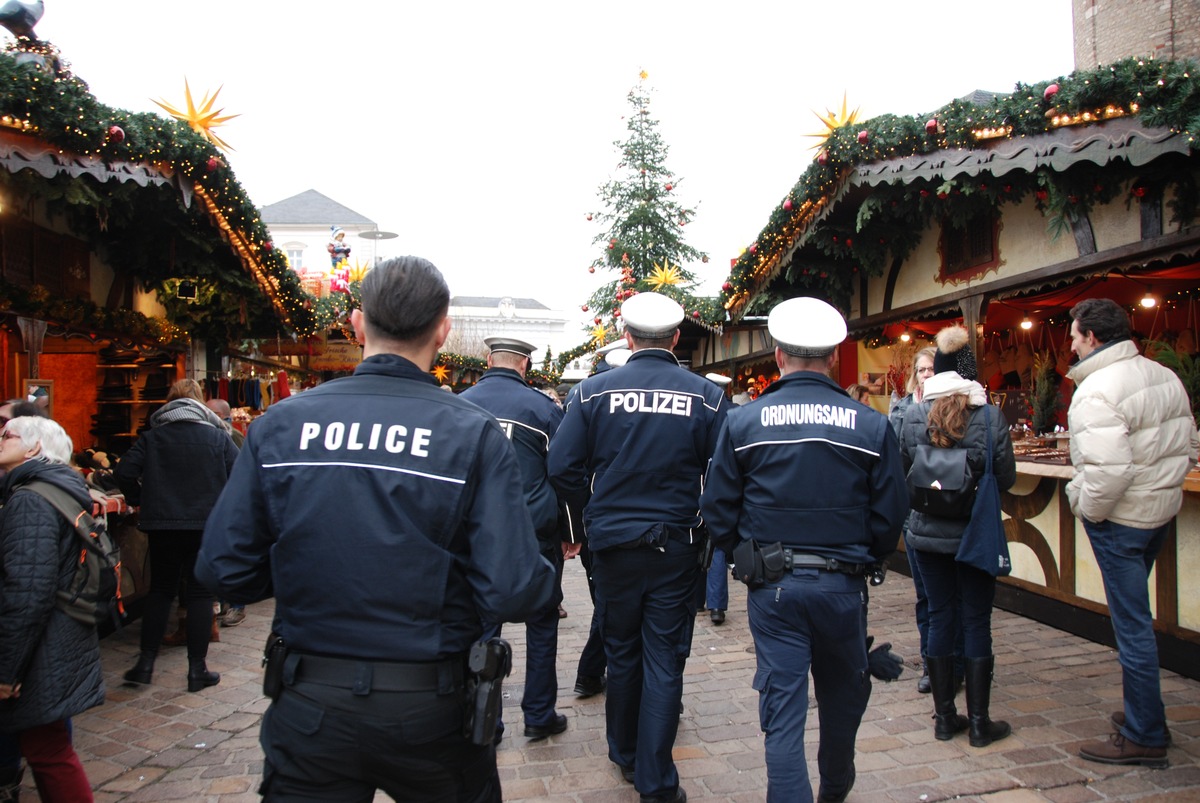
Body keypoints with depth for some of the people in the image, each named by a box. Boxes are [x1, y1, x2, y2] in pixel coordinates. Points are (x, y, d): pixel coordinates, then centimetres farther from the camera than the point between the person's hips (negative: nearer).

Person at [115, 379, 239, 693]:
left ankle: (146, 663, 19)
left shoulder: (152, 436, 3)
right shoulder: (217, 436, -1)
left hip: (161, 524, 2)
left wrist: (141, 501, 9)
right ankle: (197, 669, 8)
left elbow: (124, 473, -6)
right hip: (205, 523, -2)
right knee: (200, 593, 6)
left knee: (160, 590, 17)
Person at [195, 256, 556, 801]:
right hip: (432, 714, 1)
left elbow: (224, 571, -6)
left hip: (310, 710, 0)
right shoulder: (475, 433, -14)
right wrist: (544, 581, 2)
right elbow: (515, 593, -20)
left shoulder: (279, 424, -7)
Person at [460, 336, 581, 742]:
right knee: (541, 623, 12)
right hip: (536, 534, -2)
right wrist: (571, 533, 3)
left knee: (483, 626, 11)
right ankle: (539, 716, 20)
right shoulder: (542, 405, -7)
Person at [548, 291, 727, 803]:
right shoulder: (706, 396, -7)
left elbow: (562, 466, -7)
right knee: (665, 661, 8)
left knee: (622, 654, 19)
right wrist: (702, 523, 8)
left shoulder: (595, 390, -6)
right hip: (677, 546, -1)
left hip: (613, 544, 2)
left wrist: (594, 511, 9)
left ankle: (625, 756, 37)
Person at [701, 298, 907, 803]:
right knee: (844, 696, 24)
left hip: (772, 588, -1)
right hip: (843, 585, 2)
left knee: (782, 706, 7)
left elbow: (717, 510, -4)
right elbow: (891, 514, -3)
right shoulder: (871, 426, -7)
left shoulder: (744, 422, -7)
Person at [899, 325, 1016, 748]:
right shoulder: (990, 415, -11)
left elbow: (903, 471, -1)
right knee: (976, 622, 8)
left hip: (928, 533, 2)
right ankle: (979, 722, 16)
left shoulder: (913, 415, -7)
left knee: (940, 618, 12)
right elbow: (1007, 476, -5)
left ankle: (945, 716, 20)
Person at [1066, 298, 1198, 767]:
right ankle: (1145, 712, 36)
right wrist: (1161, 483, 17)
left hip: (1120, 518, -9)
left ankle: (1144, 737, 12)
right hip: (1162, 508, 9)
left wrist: (1088, 507, -14)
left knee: (1131, 624, 1)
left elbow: (1108, 468, -30)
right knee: (1133, 614, 23)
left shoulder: (1096, 391, -22)